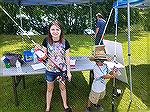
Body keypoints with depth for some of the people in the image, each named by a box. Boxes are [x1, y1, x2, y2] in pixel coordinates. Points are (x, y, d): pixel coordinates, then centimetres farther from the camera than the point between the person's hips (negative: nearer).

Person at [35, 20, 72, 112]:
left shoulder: (65, 42, -13)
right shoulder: (46, 41, -12)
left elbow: (67, 58, -5)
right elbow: (44, 57, -5)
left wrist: (68, 71, -3)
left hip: (62, 70, 0)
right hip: (50, 70, 0)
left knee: (62, 87, 21)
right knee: (50, 89, 19)